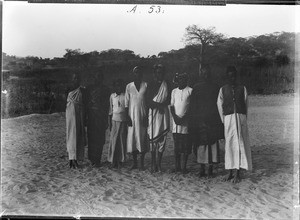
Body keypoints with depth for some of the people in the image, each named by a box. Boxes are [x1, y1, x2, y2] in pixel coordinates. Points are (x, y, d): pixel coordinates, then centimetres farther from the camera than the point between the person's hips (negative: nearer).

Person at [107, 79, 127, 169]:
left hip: (123, 120, -1)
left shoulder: (125, 96, -1)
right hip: (115, 120, 1)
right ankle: (113, 160, 3)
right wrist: (110, 123, 8)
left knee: (122, 140, 1)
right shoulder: (112, 96, 6)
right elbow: (110, 110, 11)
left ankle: (120, 160, 8)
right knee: (113, 140, -2)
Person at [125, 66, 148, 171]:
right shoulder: (129, 86, 7)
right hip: (132, 115, 1)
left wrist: (147, 116, -3)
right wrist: (128, 117, -2)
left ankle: (142, 163, 7)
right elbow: (126, 103, 6)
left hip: (143, 115, -1)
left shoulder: (146, 85, 4)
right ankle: (135, 163, 10)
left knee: (142, 139, -1)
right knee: (132, 138, 1)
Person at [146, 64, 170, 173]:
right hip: (153, 113, -1)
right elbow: (148, 101, 0)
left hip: (163, 114, 1)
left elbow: (168, 100, 8)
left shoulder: (166, 85, 11)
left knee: (162, 138, -2)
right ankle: (153, 164, 0)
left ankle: (158, 164, 4)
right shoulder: (151, 84, 7)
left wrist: (158, 104, -8)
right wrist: (159, 105, -13)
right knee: (153, 137, -5)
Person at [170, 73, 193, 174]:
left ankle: (184, 166, 5)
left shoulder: (190, 91, 1)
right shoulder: (174, 91, 15)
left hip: (186, 122, -3)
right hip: (176, 121, 3)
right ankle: (177, 166, 10)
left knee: (186, 146, -1)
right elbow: (171, 106, 11)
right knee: (176, 146, 3)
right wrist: (175, 117, -4)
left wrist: (184, 117, -13)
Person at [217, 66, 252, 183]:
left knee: (240, 143, -5)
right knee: (229, 144, 1)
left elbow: (246, 104, 8)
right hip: (228, 118, 1)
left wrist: (244, 119, 3)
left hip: (240, 117, 0)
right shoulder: (223, 89, 8)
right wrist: (224, 120, 5)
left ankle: (237, 172, -3)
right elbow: (220, 105, 10)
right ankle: (230, 171, 9)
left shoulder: (242, 88, 8)